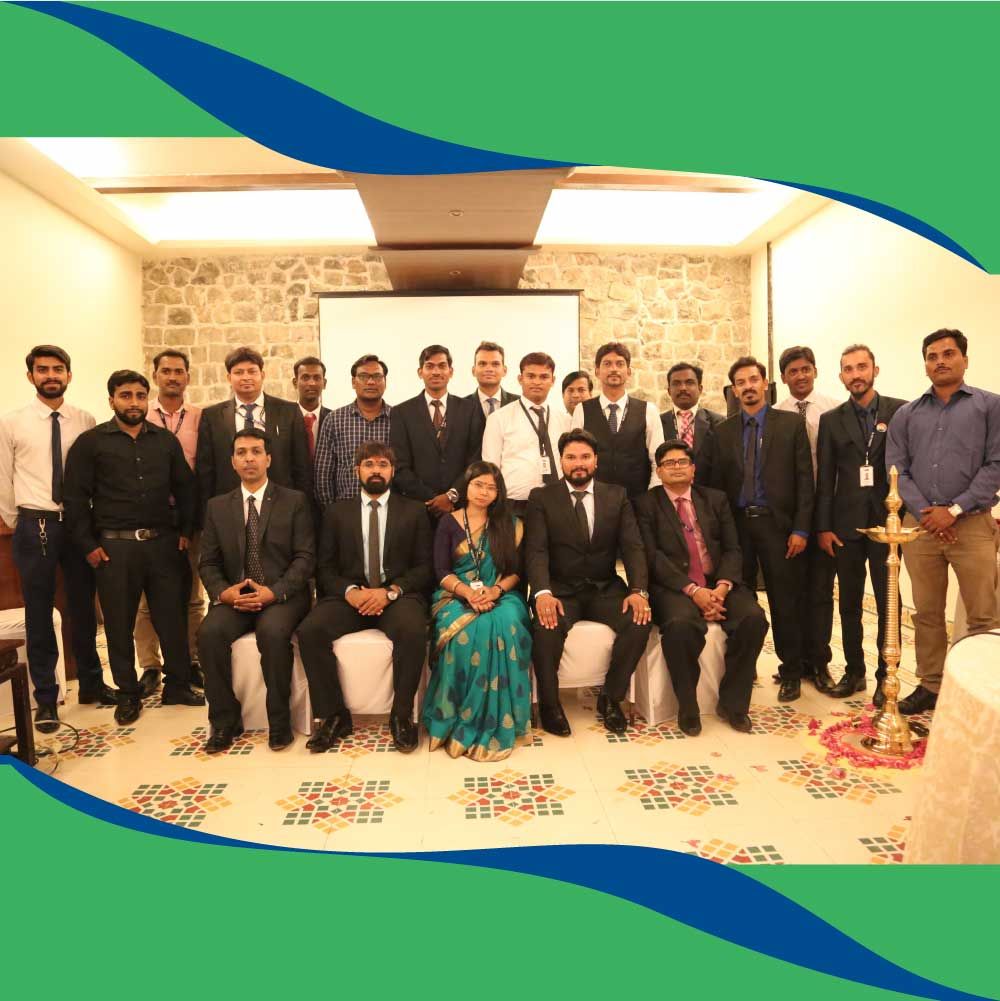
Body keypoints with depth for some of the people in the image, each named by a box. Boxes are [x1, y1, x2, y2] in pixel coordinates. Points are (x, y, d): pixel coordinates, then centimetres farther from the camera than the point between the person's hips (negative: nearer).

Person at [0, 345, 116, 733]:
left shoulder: (86, 422, 0)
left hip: (79, 525, 1)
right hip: (35, 526, -1)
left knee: (83, 608, 13)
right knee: (39, 613, 7)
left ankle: (91, 684, 30)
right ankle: (45, 698, 22)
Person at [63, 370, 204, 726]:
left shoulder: (166, 440, 9)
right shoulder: (90, 442, 1)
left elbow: (185, 487, 12)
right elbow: (75, 497, -1)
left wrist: (185, 531, 6)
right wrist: (89, 545, -5)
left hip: (163, 543, 2)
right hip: (113, 547, -2)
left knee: (172, 617, 7)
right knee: (119, 624, 8)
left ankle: (177, 685, 22)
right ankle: (128, 694, 22)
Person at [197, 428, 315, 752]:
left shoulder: (295, 501, 4)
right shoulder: (217, 507, 14)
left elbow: (305, 557, -3)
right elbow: (208, 562, 10)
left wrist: (274, 592, -17)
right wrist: (224, 592, -11)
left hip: (282, 596, -3)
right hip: (233, 597, 3)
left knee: (272, 632, -33)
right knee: (209, 633, -26)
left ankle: (279, 721, -14)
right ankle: (224, 721, -8)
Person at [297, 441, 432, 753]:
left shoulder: (414, 511, 11)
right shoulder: (337, 512, 15)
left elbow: (424, 566, 4)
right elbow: (325, 567, 8)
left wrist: (390, 592, -13)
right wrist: (350, 591, -12)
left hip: (398, 595, -1)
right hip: (349, 595, 2)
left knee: (413, 631, -33)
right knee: (309, 631, -25)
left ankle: (401, 715, -13)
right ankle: (334, 715, -9)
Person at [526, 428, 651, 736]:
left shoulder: (617, 495, 8)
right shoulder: (541, 498, 1)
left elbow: (633, 546, 0)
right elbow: (536, 550, -10)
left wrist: (638, 590, -18)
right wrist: (543, 592, -28)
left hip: (605, 589, 3)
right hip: (561, 589, -2)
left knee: (639, 622, -24)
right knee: (547, 627, -32)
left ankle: (611, 697, 0)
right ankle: (549, 703, -6)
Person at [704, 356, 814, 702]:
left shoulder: (792, 424, 4)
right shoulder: (722, 431, 10)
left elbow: (805, 479, 0)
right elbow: (715, 484, 8)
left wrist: (801, 529, -7)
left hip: (777, 523, -2)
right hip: (736, 524, 2)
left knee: (785, 603, 4)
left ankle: (790, 673, 19)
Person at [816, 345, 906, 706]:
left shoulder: (900, 411, 2)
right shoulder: (831, 419, 6)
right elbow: (825, 477, 4)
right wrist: (823, 527, -1)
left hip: (888, 520, -1)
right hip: (846, 523, 2)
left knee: (888, 603, 5)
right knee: (849, 603, 9)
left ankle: (886, 676, 17)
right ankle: (854, 671, 22)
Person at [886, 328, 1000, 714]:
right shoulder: (906, 414, 11)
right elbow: (896, 469, 5)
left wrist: (954, 511, -11)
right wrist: (926, 513, -7)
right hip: (920, 525, 2)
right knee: (927, 613, 8)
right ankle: (930, 685, 19)